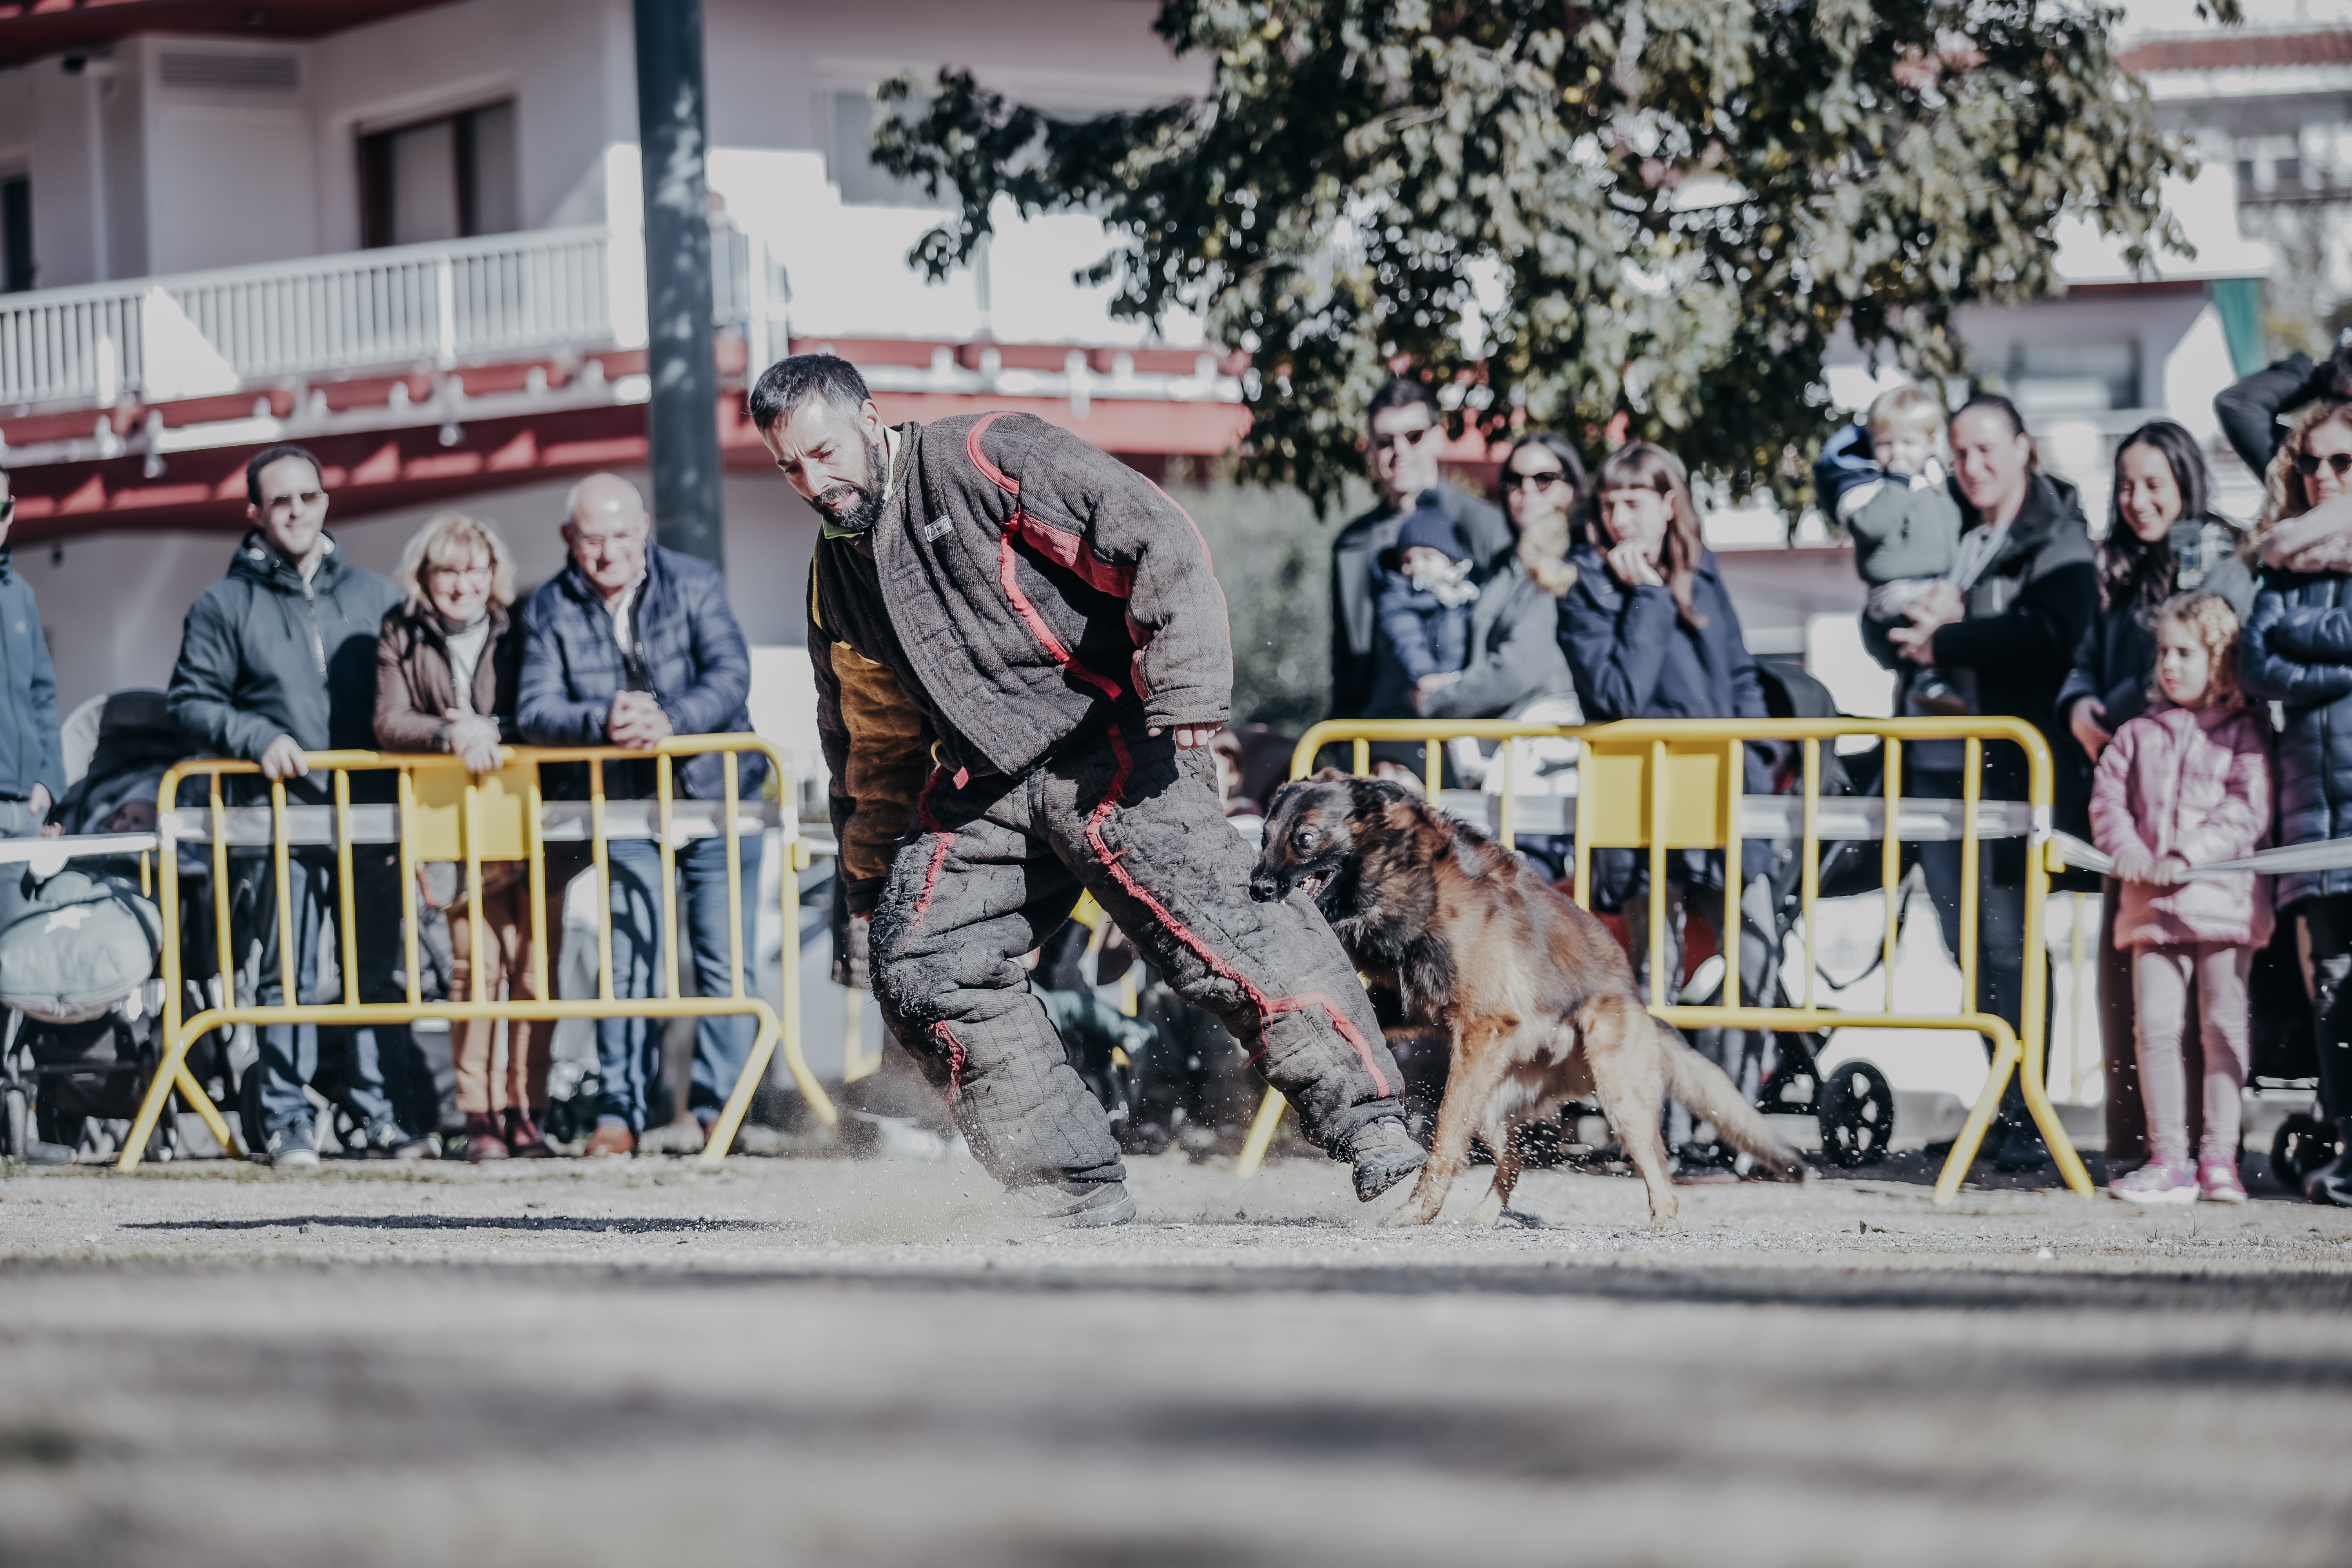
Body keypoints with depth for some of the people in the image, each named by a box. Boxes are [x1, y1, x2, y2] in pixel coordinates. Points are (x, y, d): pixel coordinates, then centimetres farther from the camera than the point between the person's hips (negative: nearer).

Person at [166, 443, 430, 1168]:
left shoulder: (374, 597, 15)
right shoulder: (226, 606, 8)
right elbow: (190, 701, 4)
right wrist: (258, 738, -9)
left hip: (371, 814, 2)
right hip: (282, 814, -2)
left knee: (381, 968, 2)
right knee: (286, 973, -5)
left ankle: (382, 1113, 7)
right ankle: (284, 1121, -1)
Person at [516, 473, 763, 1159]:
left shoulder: (694, 584, -3)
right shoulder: (550, 610, -1)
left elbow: (731, 677, -15)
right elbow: (535, 709, -11)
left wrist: (669, 721, -34)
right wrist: (603, 723, -31)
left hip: (715, 795, -1)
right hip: (624, 807, 1)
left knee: (722, 961, -2)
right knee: (627, 960, -4)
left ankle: (713, 1108, 4)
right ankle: (620, 1112, 0)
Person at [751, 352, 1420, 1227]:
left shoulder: (982, 461, -6)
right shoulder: (835, 581, 18)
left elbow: (1158, 541, -14)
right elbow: (872, 748, 31)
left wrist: (1183, 697, -22)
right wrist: (866, 887, 31)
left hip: (1106, 742, -8)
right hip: (983, 786, 8)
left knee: (1201, 925, -23)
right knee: (919, 966, -5)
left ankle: (1369, 1124, -19)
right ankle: (1078, 1194, -1)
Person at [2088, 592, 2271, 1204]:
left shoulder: (2244, 733, 2)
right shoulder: (2139, 734, 13)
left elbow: (2247, 812, -8)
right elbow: (2108, 796, 10)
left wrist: (2189, 856, -19)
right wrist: (2126, 849, -9)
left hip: (2223, 895, -3)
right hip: (2153, 903, 3)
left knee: (2223, 1026, 0)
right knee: (2156, 1026, -2)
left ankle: (2220, 1158, 5)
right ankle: (2168, 1159, 1)